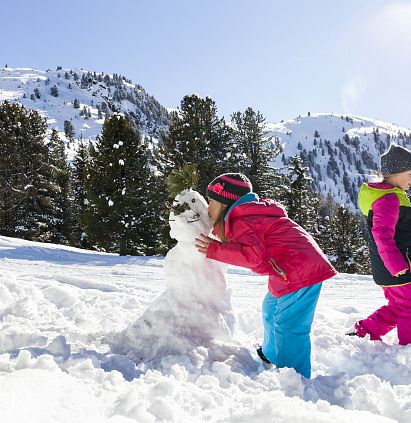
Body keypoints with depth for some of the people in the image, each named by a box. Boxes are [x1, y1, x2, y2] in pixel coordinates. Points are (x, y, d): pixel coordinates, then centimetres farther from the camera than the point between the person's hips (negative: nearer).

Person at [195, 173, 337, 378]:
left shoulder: (242, 221, -16)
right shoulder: (248, 215, 17)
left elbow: (253, 255, -29)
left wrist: (215, 250, -23)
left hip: (300, 273, -11)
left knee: (287, 327, -8)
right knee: (271, 310, 25)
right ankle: (271, 357, 45)